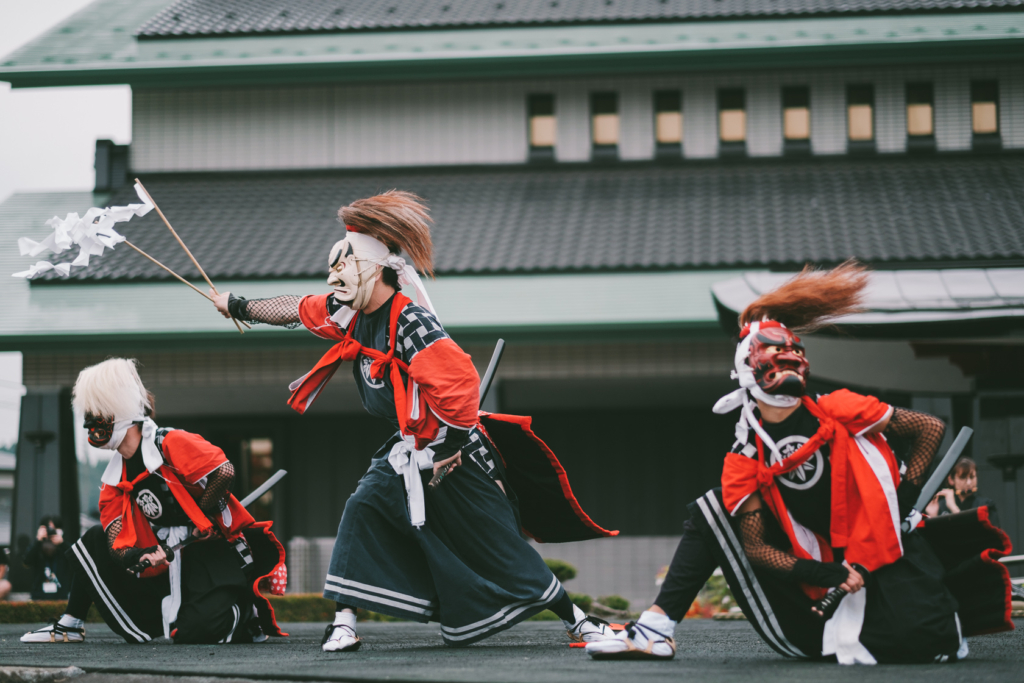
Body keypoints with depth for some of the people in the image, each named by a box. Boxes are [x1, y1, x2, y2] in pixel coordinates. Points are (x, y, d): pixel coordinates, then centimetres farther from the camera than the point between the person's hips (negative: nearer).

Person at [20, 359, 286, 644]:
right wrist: (134, 557, -23)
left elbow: (224, 472, -25)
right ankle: (70, 625, 14)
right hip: (171, 565, 7)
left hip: (215, 553, -7)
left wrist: (201, 516, -10)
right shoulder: (115, 482, 10)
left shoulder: (171, 444, -12)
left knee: (198, 630, -30)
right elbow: (117, 545, 1)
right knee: (97, 539, 5)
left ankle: (245, 613, 4)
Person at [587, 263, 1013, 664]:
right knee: (711, 509, -1)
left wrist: (905, 492, -8)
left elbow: (930, 428, 3)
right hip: (824, 562, 4)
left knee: (921, 640, -32)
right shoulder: (745, 461, 0)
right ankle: (655, 630, -8)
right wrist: (819, 574, -20)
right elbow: (755, 546, -4)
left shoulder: (838, 412, -6)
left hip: (883, 542, -3)